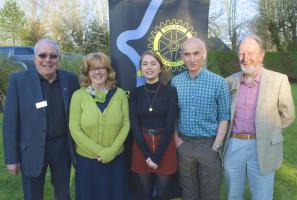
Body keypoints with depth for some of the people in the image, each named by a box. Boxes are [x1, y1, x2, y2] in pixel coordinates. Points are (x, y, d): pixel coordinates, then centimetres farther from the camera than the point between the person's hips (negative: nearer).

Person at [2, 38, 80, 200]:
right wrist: (11, 158, -7)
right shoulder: (19, 80, -10)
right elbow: (10, 121, -8)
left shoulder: (70, 79, -2)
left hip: (63, 146, 3)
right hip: (32, 149, -2)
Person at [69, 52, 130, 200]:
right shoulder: (78, 95, -6)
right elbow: (74, 129, -9)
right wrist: (99, 152, -13)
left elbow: (126, 125, -2)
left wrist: (112, 150, -13)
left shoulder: (119, 94, -3)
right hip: (87, 160, -1)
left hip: (116, 159, 1)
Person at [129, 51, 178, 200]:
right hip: (141, 147, 2)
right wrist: (147, 155, -10)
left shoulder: (170, 91, -5)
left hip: (164, 147, -2)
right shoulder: (135, 93, 1)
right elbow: (134, 126, -3)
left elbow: (170, 125, -10)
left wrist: (157, 156, -13)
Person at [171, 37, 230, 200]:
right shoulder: (175, 81, -1)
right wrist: (176, 138, -2)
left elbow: (224, 117, -4)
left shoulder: (218, 82, -8)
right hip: (183, 144, 2)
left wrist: (215, 147, -10)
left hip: (209, 144, -2)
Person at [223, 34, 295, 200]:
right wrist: (236, 132, 9)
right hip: (233, 146, 3)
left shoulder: (278, 80, -7)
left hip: (263, 148, -2)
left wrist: (267, 130, 7)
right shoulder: (230, 81, 2)